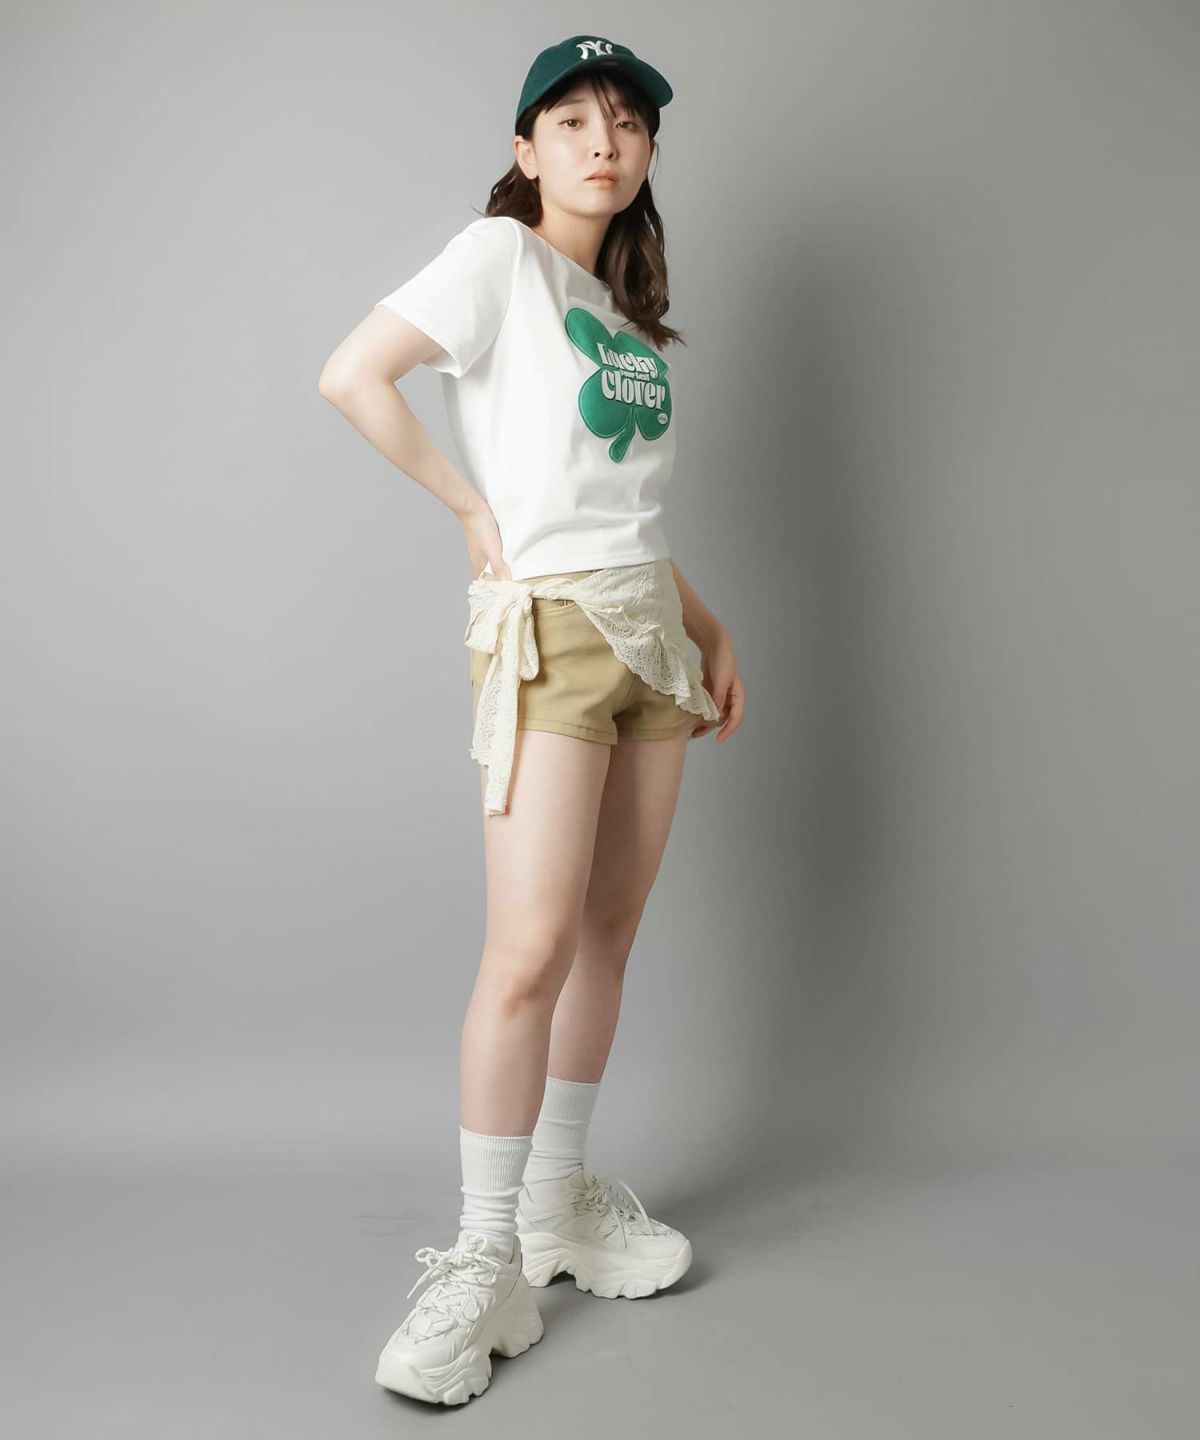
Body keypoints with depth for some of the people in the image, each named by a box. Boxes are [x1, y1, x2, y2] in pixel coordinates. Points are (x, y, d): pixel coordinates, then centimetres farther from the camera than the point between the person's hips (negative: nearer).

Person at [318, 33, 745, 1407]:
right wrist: (475, 509, -9)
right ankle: (485, 1264, -1)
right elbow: (351, 376, -14)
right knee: (530, 948, -13)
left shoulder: (624, 307, 19)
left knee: (608, 933, 9)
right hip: (545, 625, -7)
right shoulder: (499, 256, -2)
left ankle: (561, 1201, 23)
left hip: (647, 626, 7)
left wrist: (710, 628, 17)